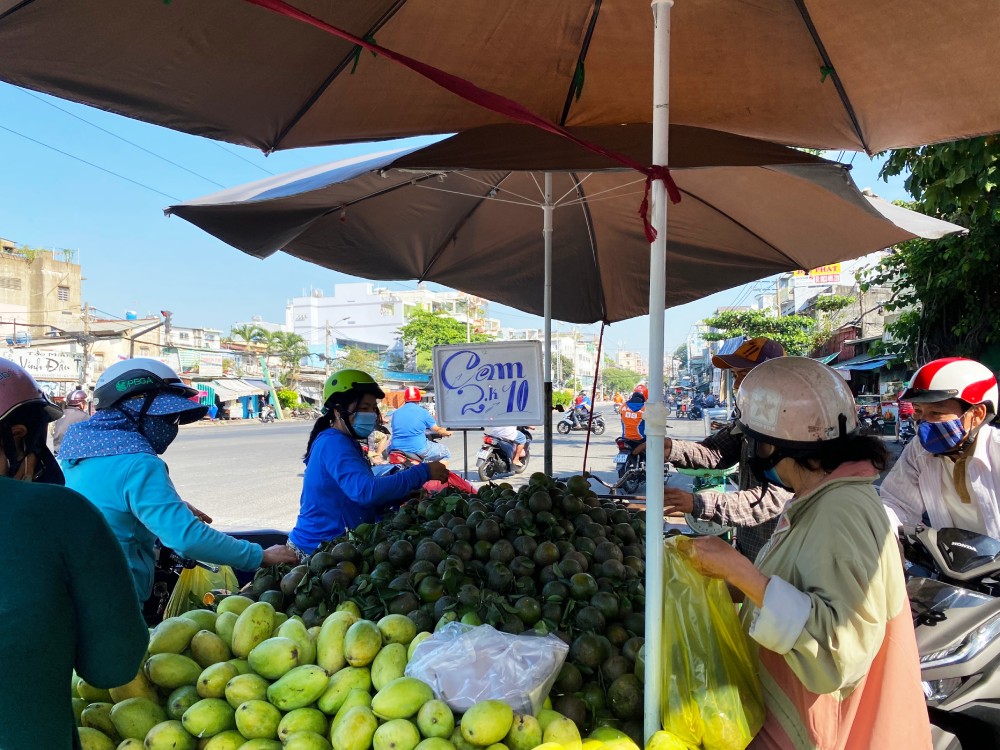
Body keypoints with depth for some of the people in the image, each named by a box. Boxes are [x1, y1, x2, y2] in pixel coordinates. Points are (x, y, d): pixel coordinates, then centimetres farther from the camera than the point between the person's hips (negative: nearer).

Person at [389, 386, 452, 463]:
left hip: (397, 448, 4)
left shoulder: (395, 413, 6)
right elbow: (437, 430, 4)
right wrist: (447, 433, 26)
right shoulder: (423, 412, -5)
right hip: (418, 449, -4)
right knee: (446, 453, 13)